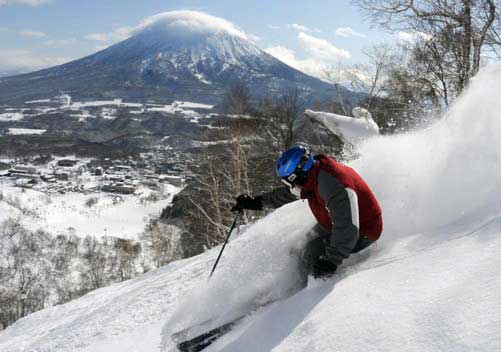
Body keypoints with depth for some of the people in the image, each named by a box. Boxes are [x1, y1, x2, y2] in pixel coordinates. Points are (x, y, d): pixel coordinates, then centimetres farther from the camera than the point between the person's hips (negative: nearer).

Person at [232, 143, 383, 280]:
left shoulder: (331, 185, -34)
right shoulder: (312, 176, -4)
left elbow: (347, 228, -40)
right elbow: (284, 194, 13)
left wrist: (331, 261, -43)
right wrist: (256, 202, 14)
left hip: (363, 232, -10)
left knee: (312, 253, -18)